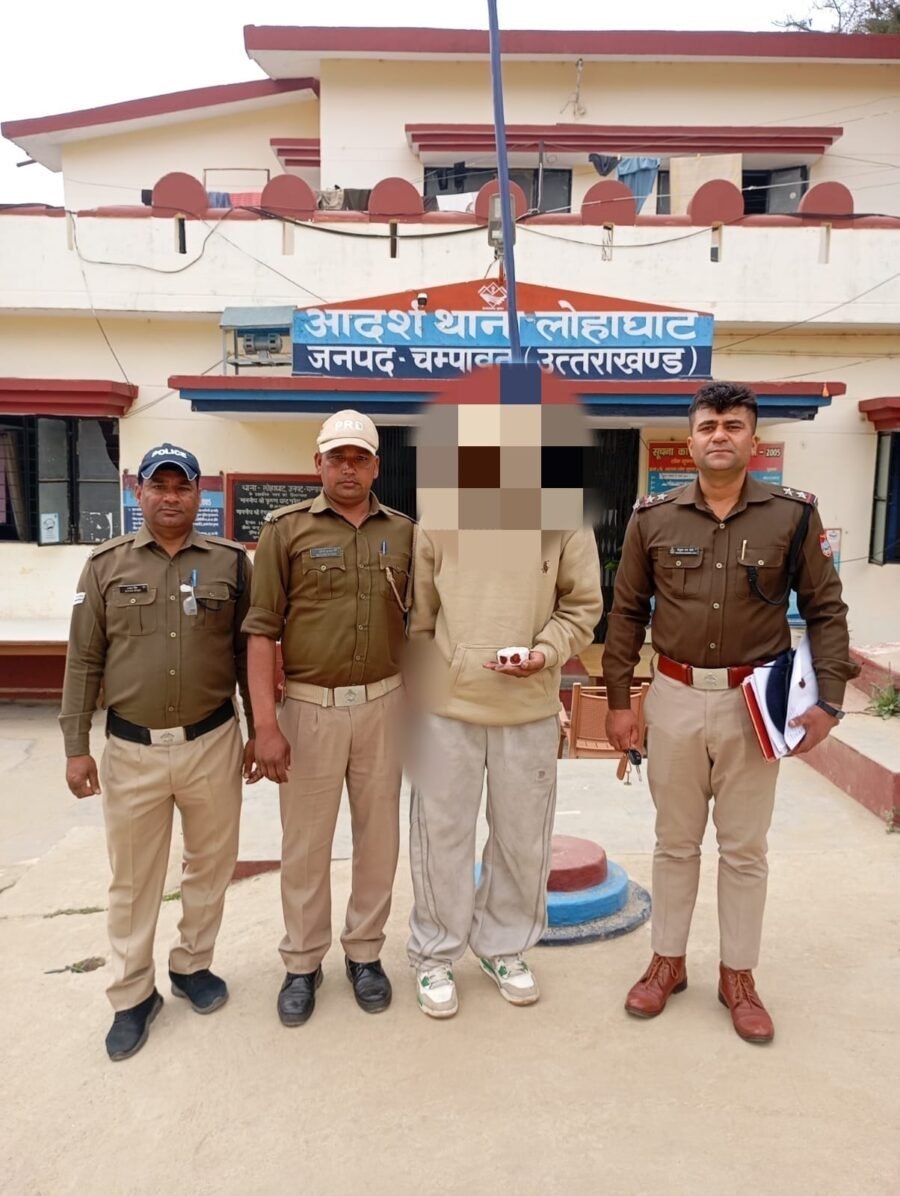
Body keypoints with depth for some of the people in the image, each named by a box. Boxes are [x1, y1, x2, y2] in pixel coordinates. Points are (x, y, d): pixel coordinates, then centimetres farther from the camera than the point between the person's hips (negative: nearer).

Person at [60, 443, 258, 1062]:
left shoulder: (231, 561, 0)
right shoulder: (106, 564, 0)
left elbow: (247, 653, 4)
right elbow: (84, 660, 2)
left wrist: (258, 731, 4)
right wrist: (76, 746, 0)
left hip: (213, 743, 1)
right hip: (131, 750, 0)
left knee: (211, 864, 16)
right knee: (133, 878, 12)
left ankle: (192, 964, 39)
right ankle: (133, 995, 30)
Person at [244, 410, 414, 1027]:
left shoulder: (402, 531, 6)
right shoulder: (287, 530, -3)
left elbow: (418, 619, 12)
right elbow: (263, 629, -6)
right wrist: (266, 723, -11)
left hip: (382, 704, 3)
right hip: (309, 706, -2)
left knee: (379, 836, 13)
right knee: (306, 842, 9)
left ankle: (365, 951, 32)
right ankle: (303, 962, 28)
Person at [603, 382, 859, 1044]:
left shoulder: (794, 514, -4)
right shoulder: (653, 516, -1)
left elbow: (826, 610, 1)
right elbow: (628, 613, 3)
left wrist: (829, 700, -7)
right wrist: (618, 700, 2)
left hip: (755, 701, -1)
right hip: (675, 697, 1)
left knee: (745, 847, 12)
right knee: (675, 840, 15)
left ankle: (738, 975, 31)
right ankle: (668, 962, 33)